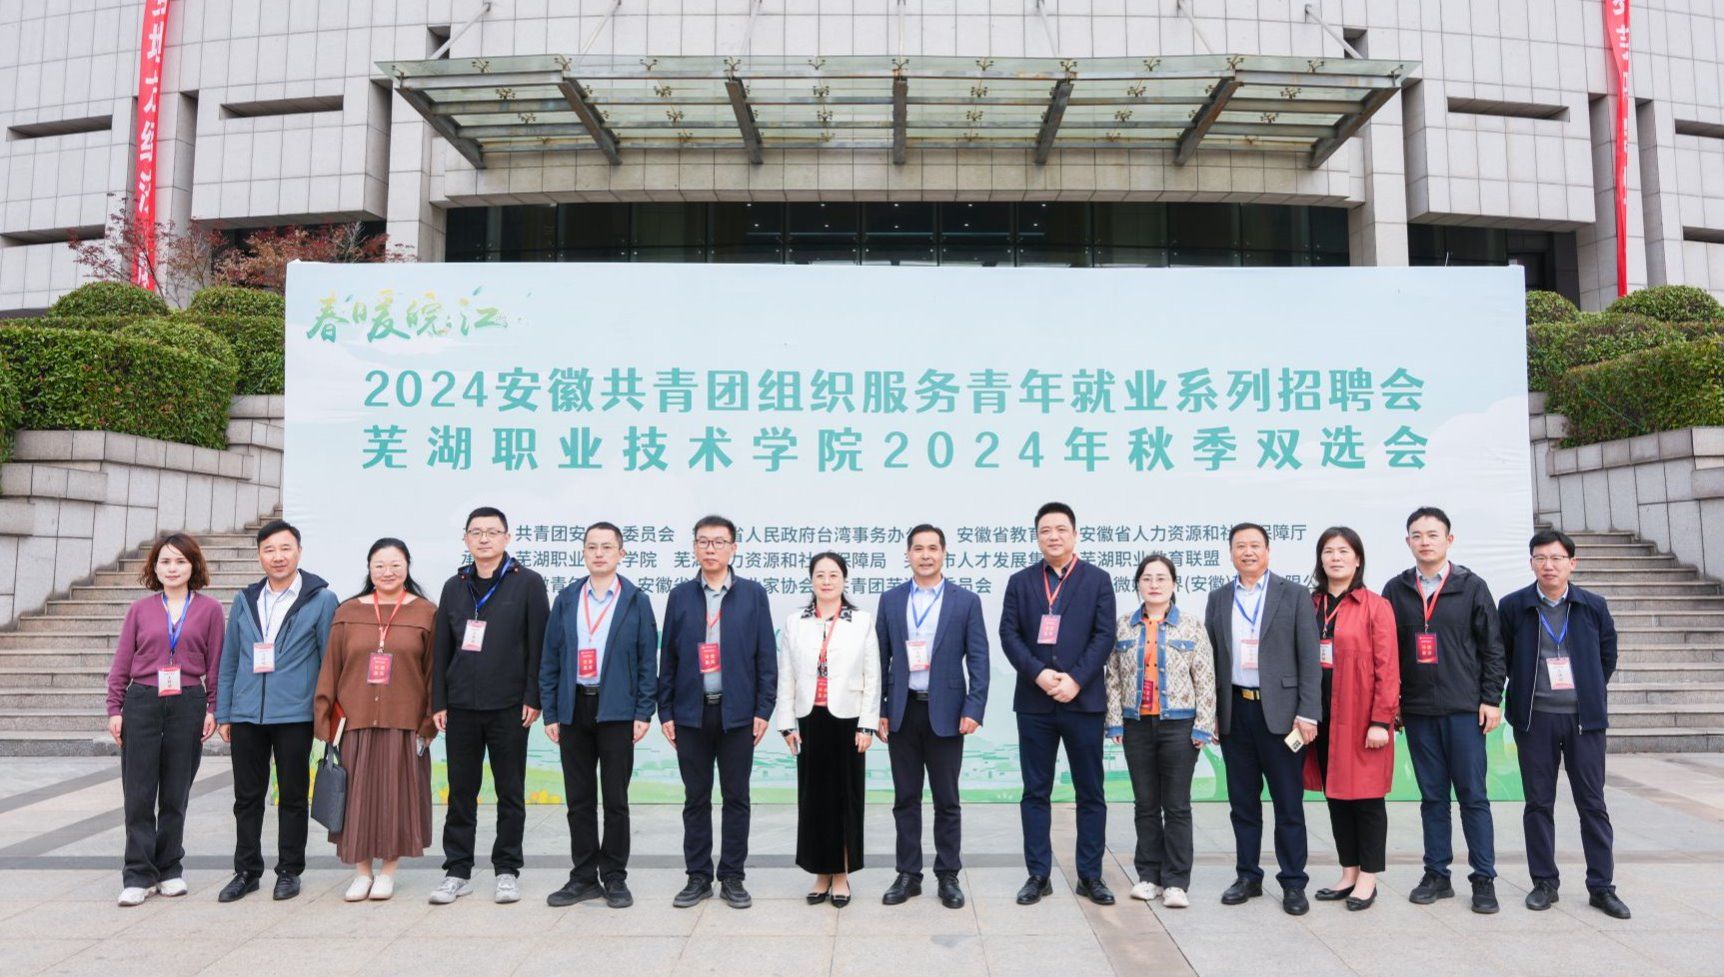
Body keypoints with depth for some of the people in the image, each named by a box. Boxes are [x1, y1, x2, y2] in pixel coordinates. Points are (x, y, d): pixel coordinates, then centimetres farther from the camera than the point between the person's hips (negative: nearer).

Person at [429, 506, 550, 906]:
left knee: (510, 792, 6)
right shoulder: (454, 587, 11)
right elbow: (442, 648, 11)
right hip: (461, 706, 3)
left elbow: (538, 645, -5)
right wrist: (438, 702, 5)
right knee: (460, 791, 9)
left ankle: (507, 870, 16)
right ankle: (457, 871, 19)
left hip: (509, 707, -3)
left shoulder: (528, 583, -1)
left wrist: (533, 698, -10)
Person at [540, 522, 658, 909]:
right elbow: (550, 659, 8)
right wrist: (550, 712, 2)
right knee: (579, 799, 9)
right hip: (574, 709, 3)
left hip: (617, 711, -3)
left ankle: (615, 877, 16)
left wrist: (644, 712, -8)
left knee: (615, 799, 5)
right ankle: (584, 877, 19)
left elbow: (647, 660, -1)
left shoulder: (636, 601, 1)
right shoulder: (566, 599, 8)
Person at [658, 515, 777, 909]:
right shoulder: (680, 596, 6)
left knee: (736, 798, 6)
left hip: (737, 712, -1)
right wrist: (665, 712, 2)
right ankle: (698, 877, 19)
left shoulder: (753, 595, 2)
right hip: (691, 712, 1)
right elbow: (667, 656, 7)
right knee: (696, 799, 8)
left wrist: (763, 710, -4)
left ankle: (732, 878, 16)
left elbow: (766, 656, 1)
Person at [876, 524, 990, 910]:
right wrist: (878, 710, 2)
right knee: (905, 798, 9)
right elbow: (881, 658, 7)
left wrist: (974, 709, -11)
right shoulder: (890, 600, 6)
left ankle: (948, 876, 18)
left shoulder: (966, 601, 1)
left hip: (945, 712, -2)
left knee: (947, 801, 6)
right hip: (902, 711, 2)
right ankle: (908, 874, 19)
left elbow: (978, 659, -2)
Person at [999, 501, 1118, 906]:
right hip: (1034, 702, 1)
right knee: (1035, 792, 6)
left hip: (1083, 700, -1)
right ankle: (1038, 875, 15)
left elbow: (1104, 636, -3)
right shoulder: (1020, 581, 7)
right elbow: (1008, 634, 0)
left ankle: (1090, 875, 17)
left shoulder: (1097, 579, 4)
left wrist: (1075, 679, -14)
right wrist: (1038, 674, -14)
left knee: (1090, 792, 6)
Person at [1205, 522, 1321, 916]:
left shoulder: (1294, 595, 0)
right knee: (1243, 802, 10)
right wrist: (1210, 713, 5)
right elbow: (1211, 658, 10)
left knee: (1288, 803, 3)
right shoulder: (1218, 599, 10)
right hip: (1233, 711, 3)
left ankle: (1293, 882, 13)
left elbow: (1309, 657, -4)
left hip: (1279, 711, -3)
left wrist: (1307, 713, -10)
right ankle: (1248, 877, 21)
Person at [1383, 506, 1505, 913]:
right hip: (1417, 711, 2)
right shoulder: (1396, 590, 6)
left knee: (1473, 795, 2)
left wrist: (1491, 699, -4)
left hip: (1465, 710, -2)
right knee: (1432, 797, 9)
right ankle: (1436, 875, 17)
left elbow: (1492, 646, 1)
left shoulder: (1471, 586, 1)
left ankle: (1484, 879, 12)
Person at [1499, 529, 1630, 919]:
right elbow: (1502, 658, 7)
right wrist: (1525, 692, 6)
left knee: (1592, 803, 5)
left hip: (1584, 718, 1)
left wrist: (1591, 694, 11)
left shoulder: (1593, 606, 3)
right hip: (1535, 719, -1)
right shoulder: (1513, 606, -1)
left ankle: (1602, 886, 15)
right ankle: (1545, 883, 15)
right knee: (1538, 803, 6)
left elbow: (1608, 656, 13)